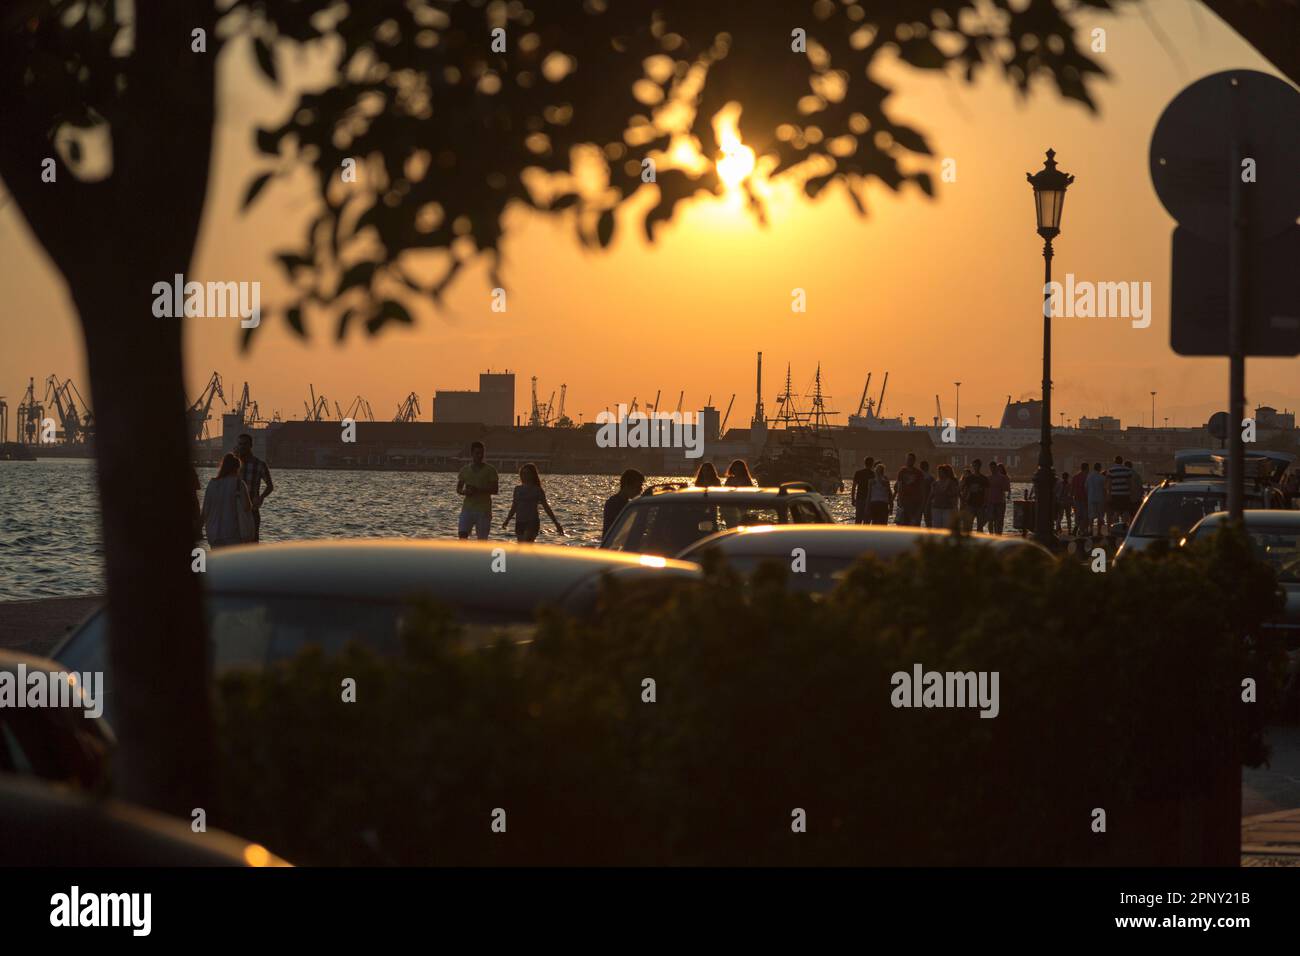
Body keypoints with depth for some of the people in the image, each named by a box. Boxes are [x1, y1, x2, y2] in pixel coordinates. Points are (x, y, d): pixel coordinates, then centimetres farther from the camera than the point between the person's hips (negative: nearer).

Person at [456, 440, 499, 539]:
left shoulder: (490, 470, -1)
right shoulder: (465, 470, 9)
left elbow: (495, 490, -7)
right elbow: (458, 489, 13)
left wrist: (478, 490, -20)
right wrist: (465, 491, -11)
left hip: (484, 510, -2)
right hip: (467, 508, 2)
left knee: (482, 539, -1)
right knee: (462, 534, -13)